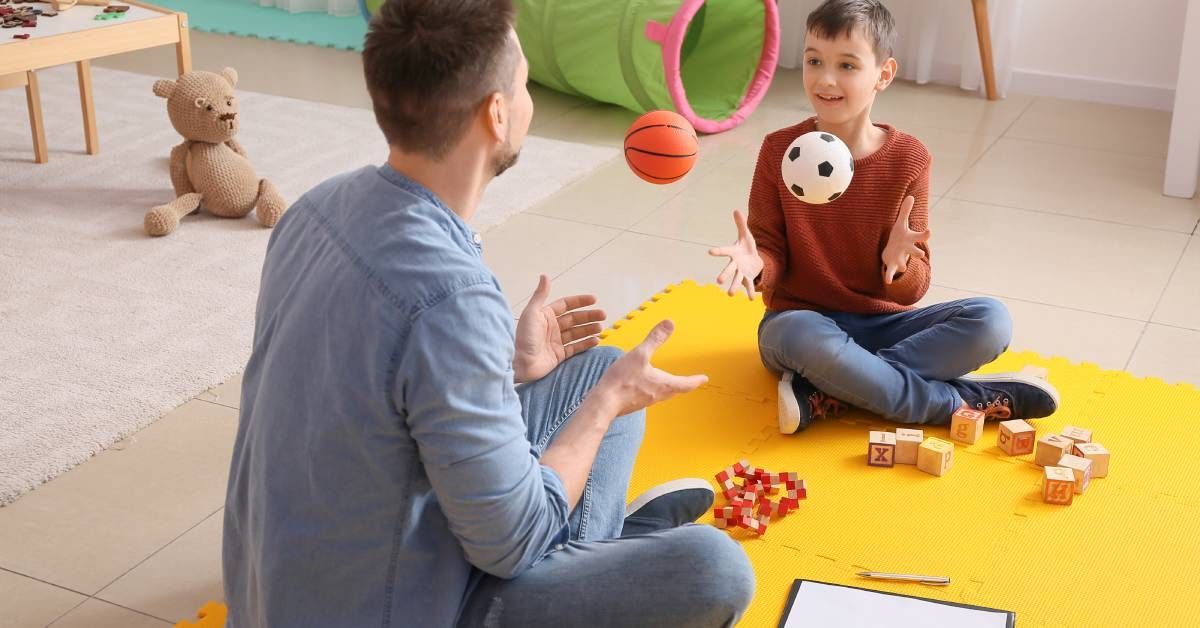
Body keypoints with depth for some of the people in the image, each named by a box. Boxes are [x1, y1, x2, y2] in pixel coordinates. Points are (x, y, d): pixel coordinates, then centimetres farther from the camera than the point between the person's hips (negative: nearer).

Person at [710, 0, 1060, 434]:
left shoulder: (908, 159, -6)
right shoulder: (780, 151, -7)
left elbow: (914, 288, -7)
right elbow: (773, 251, -4)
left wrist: (899, 263, -30)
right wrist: (756, 263, -28)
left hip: (883, 324, 3)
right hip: (803, 320, -2)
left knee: (990, 321, -21)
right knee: (801, 337, -39)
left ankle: (823, 396, -25)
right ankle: (966, 401, -21)